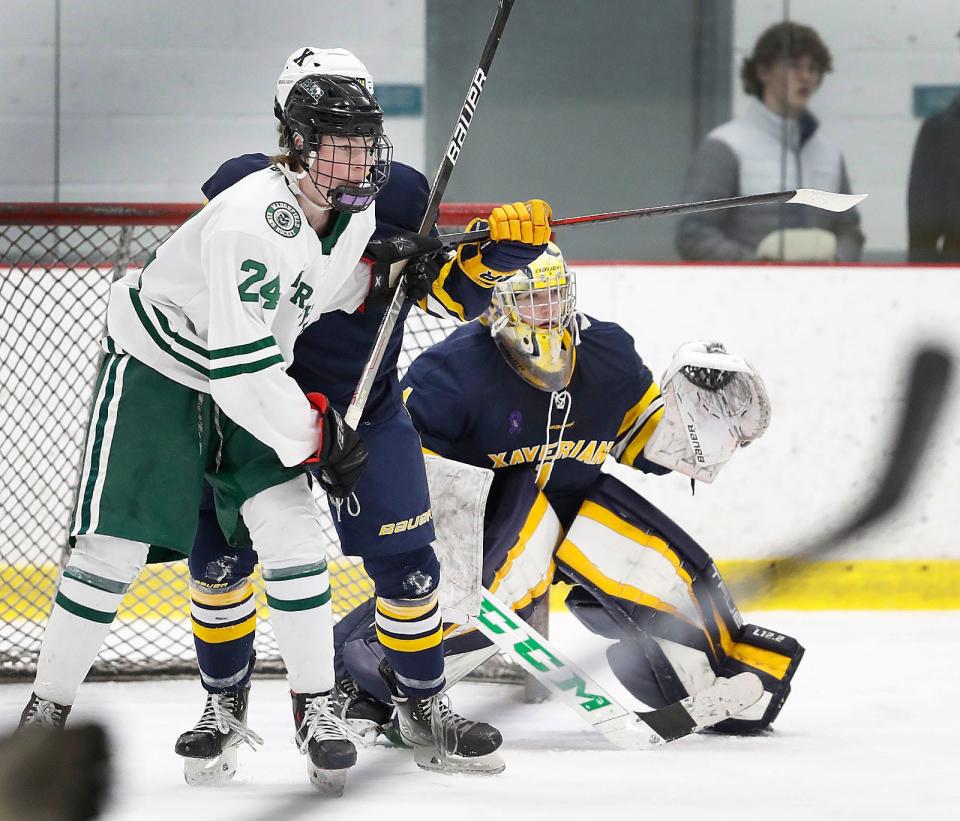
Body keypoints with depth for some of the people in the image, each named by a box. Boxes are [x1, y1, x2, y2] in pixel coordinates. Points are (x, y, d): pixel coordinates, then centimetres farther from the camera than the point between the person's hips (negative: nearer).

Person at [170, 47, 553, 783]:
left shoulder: (400, 198, -6)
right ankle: (225, 708, 12)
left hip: (367, 406, 2)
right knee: (220, 552, -7)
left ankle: (425, 707, 19)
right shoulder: (242, 190, -13)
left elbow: (458, 293, -2)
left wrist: (502, 251, -19)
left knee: (405, 561, 0)